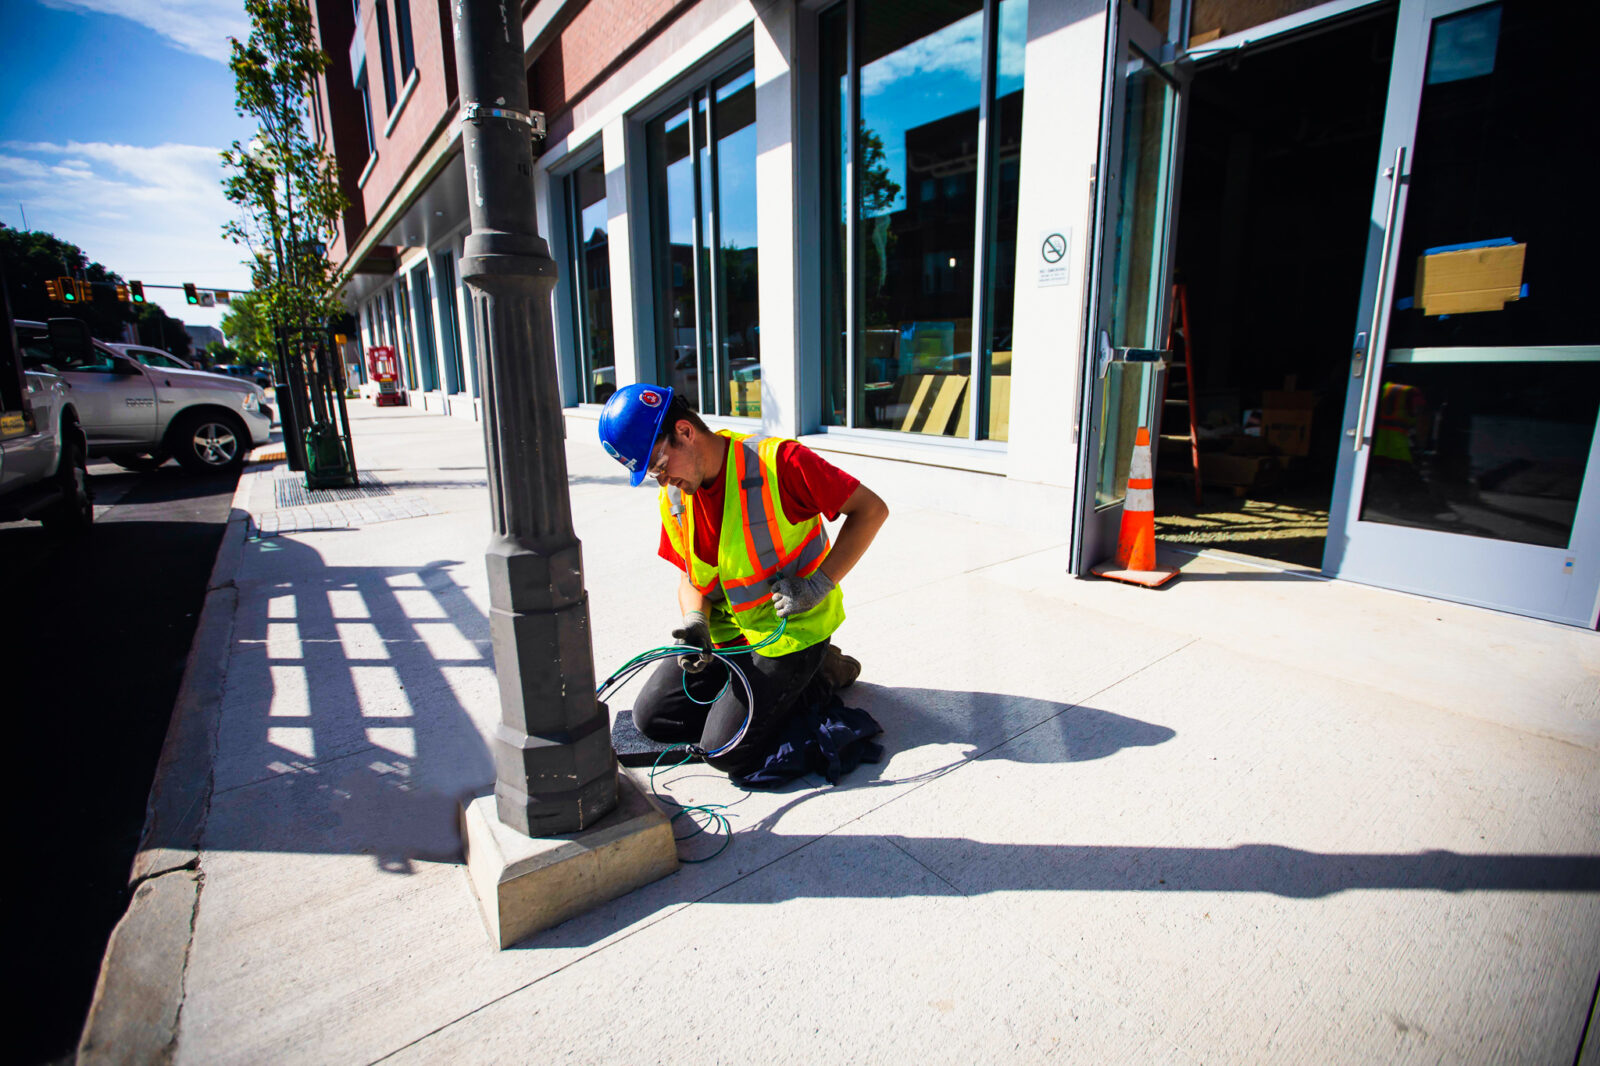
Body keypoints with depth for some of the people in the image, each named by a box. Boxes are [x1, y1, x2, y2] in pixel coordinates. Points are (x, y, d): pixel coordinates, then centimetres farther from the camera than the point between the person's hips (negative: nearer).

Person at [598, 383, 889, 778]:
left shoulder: (777, 461, -22)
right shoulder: (674, 497, 0)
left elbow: (871, 509, -18)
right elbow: (691, 577, 10)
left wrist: (819, 584, -23)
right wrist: (695, 622, -12)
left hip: (789, 629, -7)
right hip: (726, 633, 7)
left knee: (726, 751, -15)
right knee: (652, 717, 3)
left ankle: (815, 675, 6)